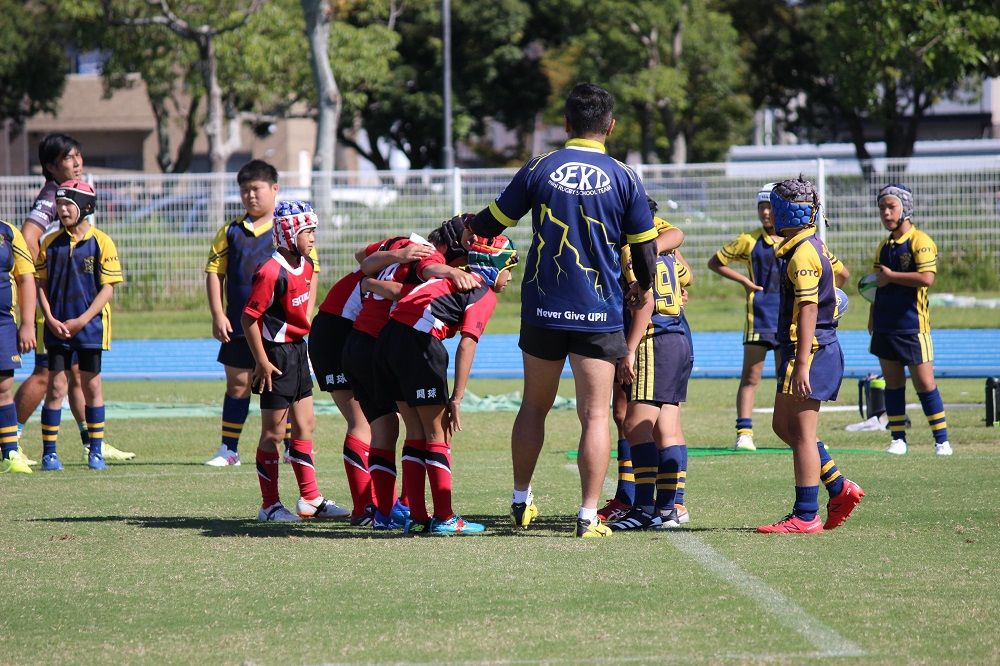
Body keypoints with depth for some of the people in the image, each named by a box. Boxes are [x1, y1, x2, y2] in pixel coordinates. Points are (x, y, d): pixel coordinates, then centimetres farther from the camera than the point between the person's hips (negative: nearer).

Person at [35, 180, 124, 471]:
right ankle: (49, 452, 3)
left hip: (90, 326, -2)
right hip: (57, 326, 2)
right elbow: (41, 284, 7)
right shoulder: (51, 243, 4)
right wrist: (51, 320, -8)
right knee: (56, 386, -1)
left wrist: (81, 321, -13)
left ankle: (95, 450, 14)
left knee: (91, 386, 6)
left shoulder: (101, 243, -5)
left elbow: (108, 288, -6)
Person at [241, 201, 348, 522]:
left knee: (305, 425, 12)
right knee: (274, 432, -1)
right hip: (275, 355, -9)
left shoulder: (305, 265, 5)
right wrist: (262, 362, -19)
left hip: (297, 350, 9)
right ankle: (270, 505, 8)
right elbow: (249, 318, -20)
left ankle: (310, 500, 18)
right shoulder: (272, 272, -22)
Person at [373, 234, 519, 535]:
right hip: (417, 342, -8)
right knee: (438, 434, 2)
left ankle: (416, 518, 14)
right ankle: (444, 518, 3)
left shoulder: (456, 278, 26)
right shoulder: (484, 293, 3)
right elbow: (467, 344, -9)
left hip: (387, 338, 8)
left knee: (416, 432, 14)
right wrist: (456, 399, -11)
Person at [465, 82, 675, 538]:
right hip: (599, 313, -2)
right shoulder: (624, 179, -3)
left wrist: (464, 230, 30)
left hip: (543, 310, 2)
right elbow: (645, 248, 4)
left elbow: (492, 222, 8)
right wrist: (643, 287, 25)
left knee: (534, 406, 17)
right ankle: (588, 517, -4)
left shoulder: (539, 169, -2)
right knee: (594, 415, 1)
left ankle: (521, 502, 25)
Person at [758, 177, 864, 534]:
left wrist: (802, 364, -23)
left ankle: (805, 517, -2)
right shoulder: (815, 246, 14)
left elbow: (808, 311, -20)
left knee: (802, 433, -5)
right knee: (784, 426, 17)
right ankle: (839, 488, 16)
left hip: (808, 349, -10)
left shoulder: (801, 254, -16)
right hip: (823, 347, 10)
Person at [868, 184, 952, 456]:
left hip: (912, 326, -7)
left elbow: (926, 278, -22)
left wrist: (890, 276, -14)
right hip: (885, 326, 7)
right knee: (892, 384, 8)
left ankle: (942, 440, -1)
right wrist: (872, 320, 19)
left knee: (925, 383, -6)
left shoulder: (920, 241, -9)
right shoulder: (884, 247, 14)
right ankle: (898, 439, 13)